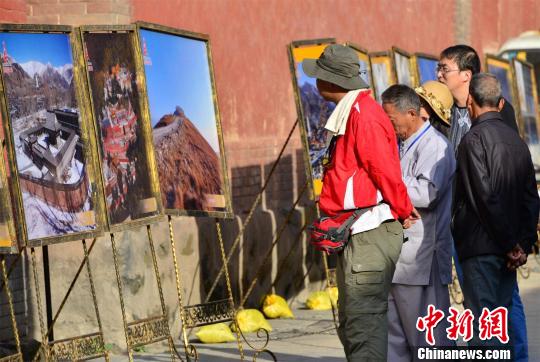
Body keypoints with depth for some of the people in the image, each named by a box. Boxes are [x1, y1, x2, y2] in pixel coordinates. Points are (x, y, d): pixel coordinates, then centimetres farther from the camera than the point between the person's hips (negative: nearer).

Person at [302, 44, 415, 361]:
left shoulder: (363, 114, -15)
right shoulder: (351, 114, 18)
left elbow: (386, 171, -16)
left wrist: (404, 211, -4)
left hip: (369, 234, -11)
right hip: (357, 235, 11)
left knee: (363, 323, -11)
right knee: (354, 324, 16)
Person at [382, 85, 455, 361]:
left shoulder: (434, 146, -9)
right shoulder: (401, 146, 20)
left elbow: (427, 193, -24)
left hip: (420, 259, -9)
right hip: (395, 260, 9)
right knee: (393, 336, 11)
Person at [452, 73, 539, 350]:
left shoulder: (475, 137, -10)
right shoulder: (517, 140, 13)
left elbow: (486, 196, -15)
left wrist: (510, 244, -10)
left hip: (481, 247, -8)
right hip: (508, 252, 8)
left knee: (481, 327, -7)